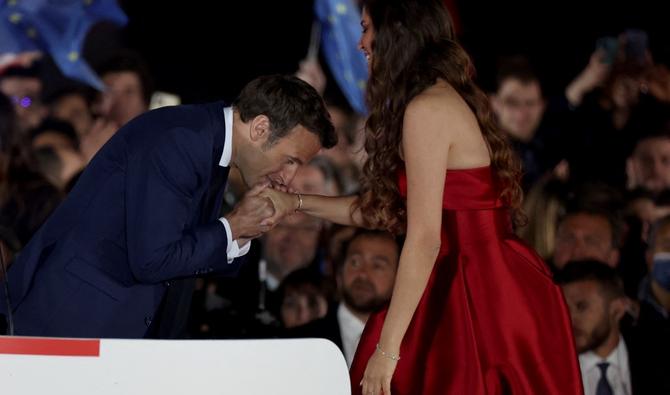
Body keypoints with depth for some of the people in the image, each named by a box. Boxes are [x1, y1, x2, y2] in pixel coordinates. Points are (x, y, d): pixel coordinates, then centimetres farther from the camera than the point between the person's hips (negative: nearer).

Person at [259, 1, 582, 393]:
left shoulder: (427, 109, -14)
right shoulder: (451, 98, 15)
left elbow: (424, 240, -19)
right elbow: (387, 209, 23)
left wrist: (387, 349, -18)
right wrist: (295, 203, 26)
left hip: (485, 300, -9)